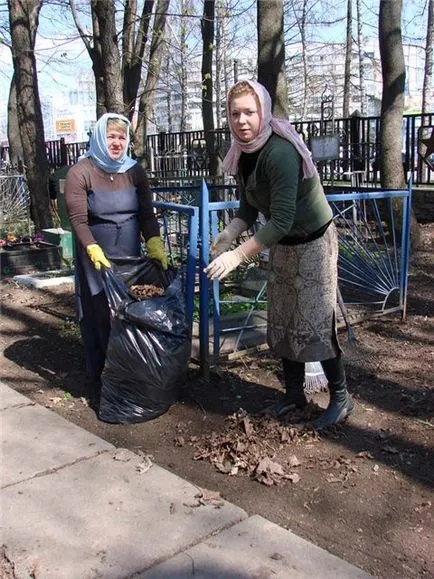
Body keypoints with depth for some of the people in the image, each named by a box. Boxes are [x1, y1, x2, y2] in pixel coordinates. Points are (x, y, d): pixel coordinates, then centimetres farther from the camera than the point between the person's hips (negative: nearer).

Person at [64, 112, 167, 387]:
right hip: (96, 256, -3)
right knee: (101, 315, 0)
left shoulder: (135, 171, 4)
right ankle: (101, 374, 15)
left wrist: (155, 245, -11)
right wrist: (94, 250, -24)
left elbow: (147, 213, 3)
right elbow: (78, 219, -11)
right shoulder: (81, 173, -7)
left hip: (130, 254, 4)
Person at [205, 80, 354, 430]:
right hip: (281, 244, 8)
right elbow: (249, 207, 2)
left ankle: (341, 397, 15)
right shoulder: (242, 154, -4)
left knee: (314, 323, -4)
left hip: (313, 242, -8)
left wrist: (238, 255, -35)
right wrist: (229, 234, -17)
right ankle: (295, 392, 29)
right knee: (282, 321, 12)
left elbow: (281, 220, -34)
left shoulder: (280, 152, -29)